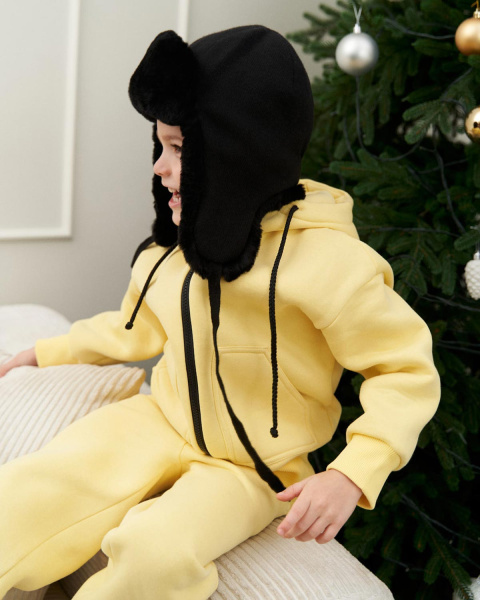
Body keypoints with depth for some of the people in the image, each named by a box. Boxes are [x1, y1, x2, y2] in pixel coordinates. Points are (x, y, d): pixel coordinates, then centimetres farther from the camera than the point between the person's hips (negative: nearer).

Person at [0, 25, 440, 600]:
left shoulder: (324, 257, -21)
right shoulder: (177, 242, 0)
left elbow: (408, 369, -15)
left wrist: (352, 476, -27)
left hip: (251, 468, -5)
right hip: (160, 424, 5)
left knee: (153, 553, -33)